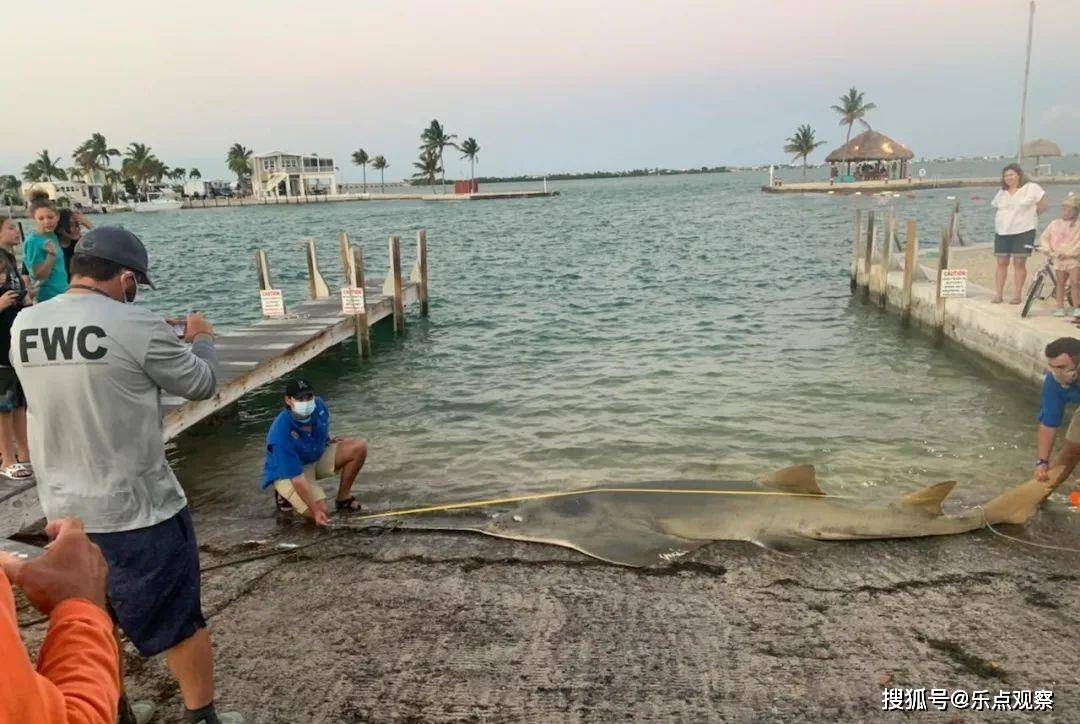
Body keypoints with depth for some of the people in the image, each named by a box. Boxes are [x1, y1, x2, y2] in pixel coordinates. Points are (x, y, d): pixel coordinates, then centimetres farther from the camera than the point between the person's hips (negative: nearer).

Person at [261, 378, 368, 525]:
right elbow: (297, 478, -33)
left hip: (317, 456, 7)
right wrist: (316, 510, -33)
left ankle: (343, 498, 3)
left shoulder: (319, 405, -17)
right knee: (320, 512, -24)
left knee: (359, 447, -12)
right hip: (286, 472, -6)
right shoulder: (281, 435, -36)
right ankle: (284, 495, 6)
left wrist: (328, 439, 3)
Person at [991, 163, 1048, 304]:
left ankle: (1017, 295, -1)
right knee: (1001, 263, 3)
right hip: (1002, 233, 5)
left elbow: (1042, 206, -2)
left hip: (1023, 231, -5)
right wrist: (1000, 222, 9)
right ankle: (998, 294, 5)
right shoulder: (1002, 193, 15)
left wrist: (1027, 216, 4)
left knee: (1019, 264, -3)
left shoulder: (1031, 188, -2)